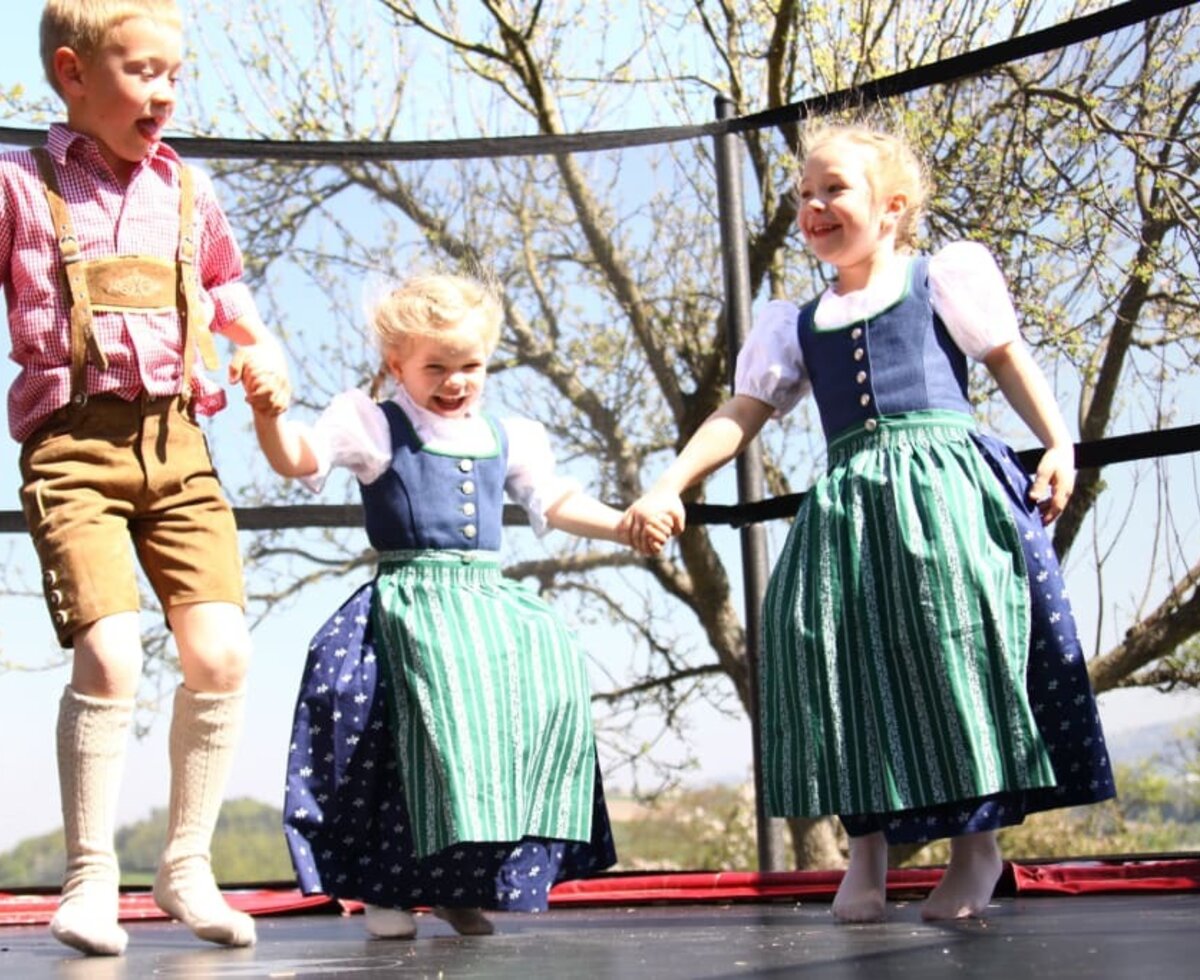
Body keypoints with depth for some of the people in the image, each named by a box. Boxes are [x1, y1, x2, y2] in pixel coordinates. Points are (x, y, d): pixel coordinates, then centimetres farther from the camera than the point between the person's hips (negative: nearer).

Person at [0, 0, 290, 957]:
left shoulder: (186, 191, 18)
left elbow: (230, 294, 32)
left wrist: (262, 351, 15)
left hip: (176, 441, 4)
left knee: (221, 652, -7)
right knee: (110, 654, -18)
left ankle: (187, 866, 11)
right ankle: (90, 878, 0)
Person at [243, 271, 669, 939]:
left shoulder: (506, 439, 21)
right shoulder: (376, 426, 6)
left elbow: (556, 501, 32)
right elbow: (297, 458, -5)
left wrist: (623, 525, 22)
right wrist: (268, 410, -23)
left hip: (492, 595, 6)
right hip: (413, 595, -6)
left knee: (550, 666, -20)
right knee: (447, 684, -32)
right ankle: (384, 883, -21)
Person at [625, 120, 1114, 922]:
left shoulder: (941, 279, 11)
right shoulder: (799, 327, 21)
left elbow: (1011, 360, 11)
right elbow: (739, 416, 16)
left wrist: (1058, 445, -2)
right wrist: (668, 488, 4)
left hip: (943, 483, -4)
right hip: (846, 503, 4)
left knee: (954, 646, -13)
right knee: (846, 657, -6)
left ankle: (978, 842, 0)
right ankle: (866, 843, 6)